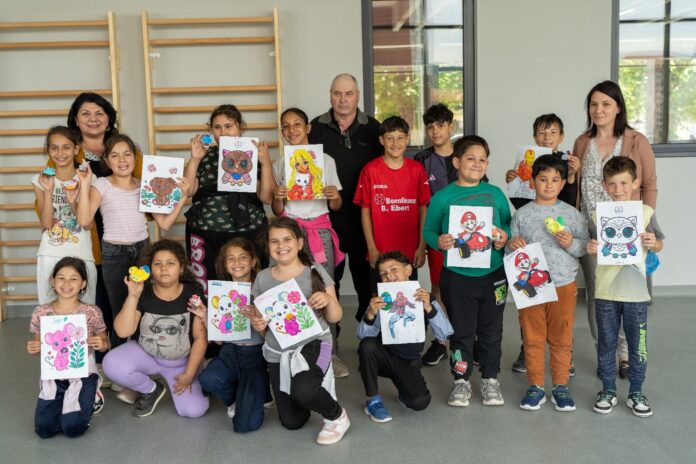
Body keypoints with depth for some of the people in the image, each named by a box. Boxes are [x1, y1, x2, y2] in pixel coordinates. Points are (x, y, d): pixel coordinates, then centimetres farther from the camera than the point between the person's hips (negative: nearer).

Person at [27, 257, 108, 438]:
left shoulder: (92, 312, -9)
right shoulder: (41, 312, -3)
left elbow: (104, 342, 2)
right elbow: (38, 345, 10)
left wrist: (101, 344, -21)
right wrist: (32, 349, -13)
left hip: (83, 375, -2)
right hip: (53, 376, 3)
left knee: (73, 429, -11)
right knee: (44, 429, -7)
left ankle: (88, 399, 20)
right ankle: (63, 404, 24)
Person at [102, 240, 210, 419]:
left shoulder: (193, 294, -13)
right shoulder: (143, 292, -12)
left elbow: (200, 338, -10)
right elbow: (123, 331, -22)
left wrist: (189, 374, -12)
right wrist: (133, 296, -30)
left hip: (182, 361, -1)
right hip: (145, 354, 1)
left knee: (194, 410, -19)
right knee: (111, 364, -28)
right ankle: (151, 390, 2)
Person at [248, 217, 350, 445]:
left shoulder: (316, 272, -5)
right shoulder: (262, 278, 0)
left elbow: (335, 318, 0)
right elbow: (259, 321, 10)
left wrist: (329, 300, -21)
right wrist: (257, 325, -14)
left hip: (313, 343, -4)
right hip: (277, 352, 4)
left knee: (302, 391, -35)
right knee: (292, 422, 9)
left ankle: (337, 415, -2)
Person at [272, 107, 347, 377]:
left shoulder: (325, 160, 8)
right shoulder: (279, 165, 10)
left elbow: (336, 207, 11)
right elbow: (277, 212, 10)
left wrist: (335, 196, -11)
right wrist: (278, 198, -11)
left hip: (320, 230, -1)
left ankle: (331, 352, 1)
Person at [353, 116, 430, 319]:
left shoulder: (417, 170, 1)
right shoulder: (370, 170, -4)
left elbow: (423, 209, 4)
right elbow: (365, 211, -1)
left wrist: (422, 247, -1)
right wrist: (372, 248, -5)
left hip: (410, 251, 1)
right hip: (380, 252, -1)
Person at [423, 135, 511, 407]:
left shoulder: (495, 194, 4)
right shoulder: (442, 197, -3)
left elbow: (509, 225, 11)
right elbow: (428, 231, 1)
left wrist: (505, 237, -11)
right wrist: (438, 241, -20)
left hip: (493, 274, 2)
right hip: (457, 276, -2)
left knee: (491, 331, 13)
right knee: (461, 331, 9)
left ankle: (490, 379, 29)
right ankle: (461, 380, 24)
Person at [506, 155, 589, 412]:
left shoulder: (572, 214, 2)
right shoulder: (522, 215, 1)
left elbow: (586, 247, 3)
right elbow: (510, 249, 6)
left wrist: (571, 244, -16)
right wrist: (512, 245, -16)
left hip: (563, 286, 0)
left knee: (561, 339, 9)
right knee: (532, 338, 9)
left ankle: (560, 386, 23)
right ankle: (535, 387, 21)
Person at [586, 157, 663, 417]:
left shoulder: (646, 212, -3)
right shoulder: (599, 215, -1)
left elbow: (658, 245, 6)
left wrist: (653, 243, -16)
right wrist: (590, 248, -15)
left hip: (636, 291, 0)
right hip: (606, 291, 1)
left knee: (638, 344, 8)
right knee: (606, 343, 10)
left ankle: (636, 393, 24)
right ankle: (608, 391, 25)